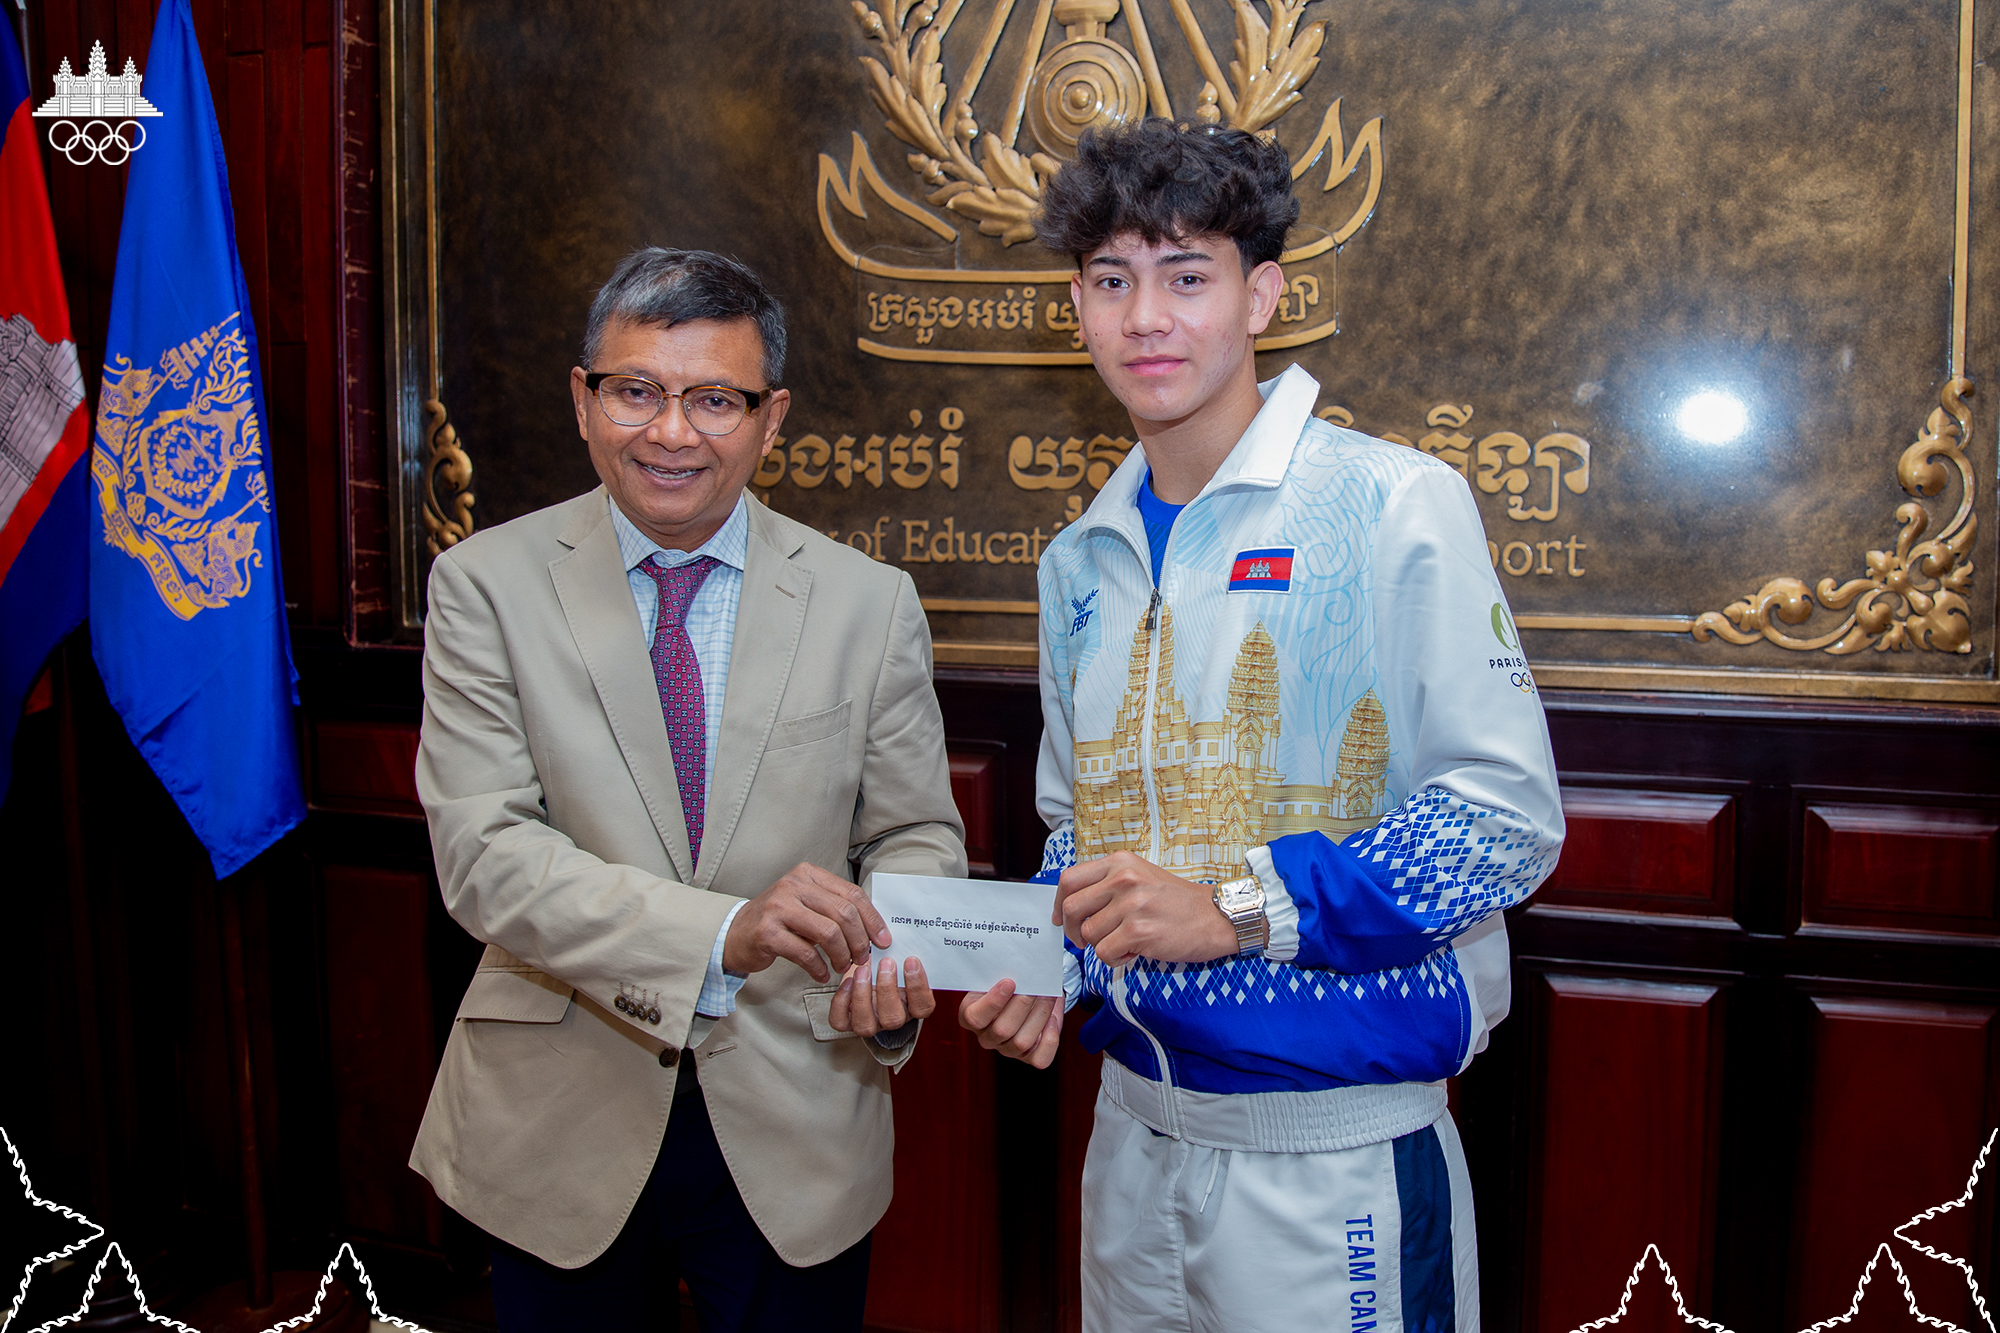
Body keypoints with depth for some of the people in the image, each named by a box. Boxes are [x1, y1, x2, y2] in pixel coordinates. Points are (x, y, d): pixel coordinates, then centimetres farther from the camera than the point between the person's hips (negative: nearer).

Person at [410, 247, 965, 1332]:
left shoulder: (871, 604, -2)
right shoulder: (485, 584, -6)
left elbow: (916, 834, 5)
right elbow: (482, 854, -15)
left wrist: (889, 963, -18)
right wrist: (721, 935, -30)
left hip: (796, 1131, 1)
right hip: (562, 1129, 0)